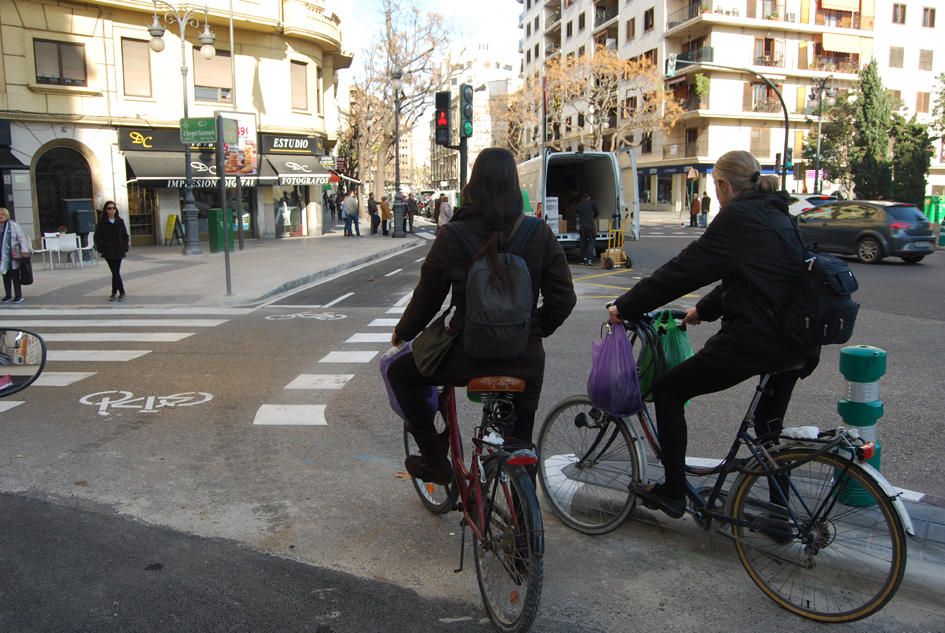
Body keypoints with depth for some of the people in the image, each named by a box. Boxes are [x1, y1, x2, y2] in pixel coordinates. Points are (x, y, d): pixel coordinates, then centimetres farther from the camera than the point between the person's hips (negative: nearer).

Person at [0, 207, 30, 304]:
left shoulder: (13, 225, -3)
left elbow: (22, 238, -6)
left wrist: (24, 250, -14)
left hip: (13, 256, -4)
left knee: (15, 276, 0)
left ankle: (18, 295, 8)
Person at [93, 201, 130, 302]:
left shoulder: (120, 221, 5)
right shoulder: (101, 222, 0)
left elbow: (125, 236, 9)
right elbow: (97, 237, 2)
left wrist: (125, 248, -1)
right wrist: (100, 249, -7)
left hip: (118, 251, 1)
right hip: (108, 252, -1)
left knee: (115, 272, 0)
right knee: (115, 272, -4)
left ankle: (114, 293, 10)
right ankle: (121, 293, 4)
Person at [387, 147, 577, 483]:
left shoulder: (453, 236, -10)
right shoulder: (540, 234, -5)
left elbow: (427, 297, -1)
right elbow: (563, 299, -1)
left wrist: (402, 332, 18)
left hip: (468, 355, -2)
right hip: (524, 360, 3)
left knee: (399, 374, 23)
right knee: (520, 446, 23)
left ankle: (435, 460, 21)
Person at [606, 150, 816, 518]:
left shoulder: (738, 216, -11)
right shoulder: (775, 215, 16)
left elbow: (685, 269, -14)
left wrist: (626, 307, -7)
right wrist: (704, 310, 33)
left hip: (753, 339, -9)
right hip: (796, 344, 9)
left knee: (667, 390, 5)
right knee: (769, 425, 26)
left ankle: (673, 492, 11)